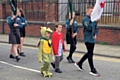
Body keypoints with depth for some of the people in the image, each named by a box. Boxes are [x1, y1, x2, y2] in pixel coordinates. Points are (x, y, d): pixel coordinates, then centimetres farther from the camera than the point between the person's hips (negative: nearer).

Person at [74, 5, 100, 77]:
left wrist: (95, 34, -3)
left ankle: (79, 63, 32)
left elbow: (96, 28, 16)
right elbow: (89, 28, -23)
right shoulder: (85, 19, -9)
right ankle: (93, 70, 2)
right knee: (90, 54, -4)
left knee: (89, 53, 16)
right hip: (88, 39, -8)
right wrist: (95, 21, -23)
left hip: (92, 39, 8)